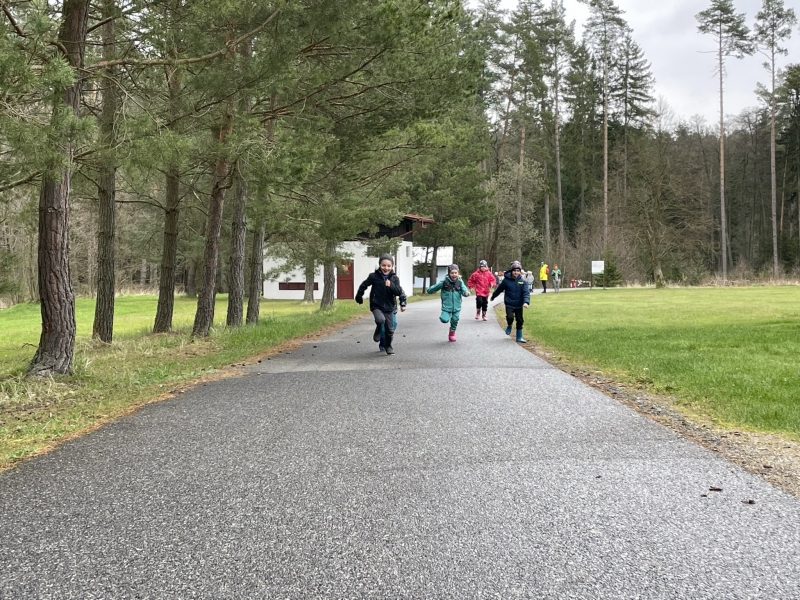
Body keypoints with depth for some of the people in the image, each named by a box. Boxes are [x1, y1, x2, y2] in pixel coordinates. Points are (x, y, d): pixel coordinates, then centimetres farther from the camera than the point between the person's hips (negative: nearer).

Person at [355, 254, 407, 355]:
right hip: (376, 306, -2)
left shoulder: (394, 278, -2)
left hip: (389, 307, 2)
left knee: (390, 329, 4)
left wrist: (391, 285, -26)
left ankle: (388, 346, 29)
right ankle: (378, 331, 4)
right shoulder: (374, 276, -6)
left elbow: (399, 292, -10)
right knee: (380, 319, -30)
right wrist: (359, 297, 18)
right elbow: (364, 285, 8)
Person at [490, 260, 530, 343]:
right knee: (510, 317, -20)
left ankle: (519, 337, 24)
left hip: (519, 305, 2)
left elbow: (526, 292, -14)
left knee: (520, 321, 8)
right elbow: (499, 289, 7)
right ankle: (509, 326, 15)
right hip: (509, 304, -2)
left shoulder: (522, 281, -7)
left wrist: (526, 302, -31)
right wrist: (493, 296, 20)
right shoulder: (506, 280, -8)